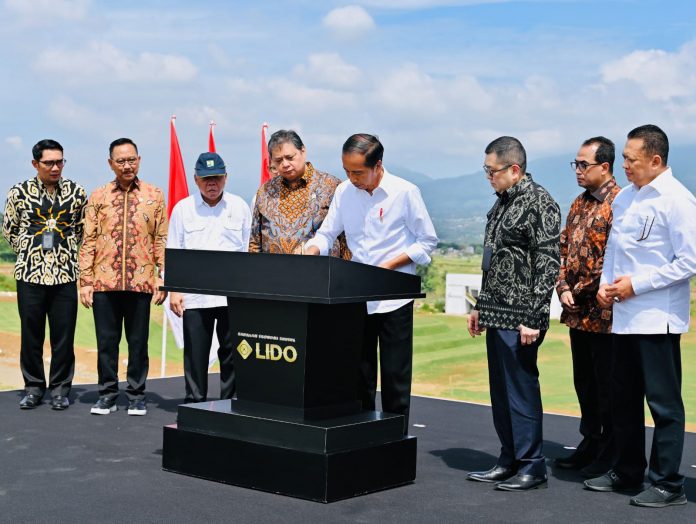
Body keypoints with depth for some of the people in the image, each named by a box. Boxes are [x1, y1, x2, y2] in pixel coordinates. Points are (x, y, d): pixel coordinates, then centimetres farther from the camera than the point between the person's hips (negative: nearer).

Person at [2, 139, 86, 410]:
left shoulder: (76, 192, 3)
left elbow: (84, 228, 15)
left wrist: (67, 250, 11)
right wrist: (29, 251, 9)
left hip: (65, 274, 0)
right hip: (30, 274, 0)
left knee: (64, 335, 2)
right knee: (31, 334, 5)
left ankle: (60, 389, 13)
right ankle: (33, 387, 18)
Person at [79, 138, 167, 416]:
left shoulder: (154, 196, 6)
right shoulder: (98, 197, 7)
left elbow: (161, 240, 5)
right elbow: (88, 242, 5)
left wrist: (163, 279, -1)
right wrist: (85, 281, -1)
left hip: (140, 283, -1)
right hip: (104, 282, 1)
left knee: (138, 341, 5)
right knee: (106, 341, 6)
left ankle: (136, 395, 16)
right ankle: (107, 395, 16)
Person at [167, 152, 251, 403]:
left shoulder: (239, 207, 8)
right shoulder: (183, 208, 7)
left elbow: (248, 250, 10)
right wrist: (174, 290, 0)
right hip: (194, 295, 0)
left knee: (232, 353, 2)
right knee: (195, 353, 1)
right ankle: (194, 404, 11)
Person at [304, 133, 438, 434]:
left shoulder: (405, 192, -9)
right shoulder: (344, 192, 3)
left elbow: (428, 241, -3)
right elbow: (327, 234, 10)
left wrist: (390, 265, -14)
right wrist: (311, 251, -11)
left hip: (393, 298, -4)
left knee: (395, 377, 2)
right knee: (359, 375, 10)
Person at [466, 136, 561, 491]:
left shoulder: (539, 203, -12)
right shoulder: (502, 202, 15)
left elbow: (548, 264, -17)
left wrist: (533, 318, -20)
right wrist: (481, 306, 21)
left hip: (520, 318, -9)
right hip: (496, 315, 9)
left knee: (521, 388, -3)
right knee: (500, 389, 13)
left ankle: (532, 467, 7)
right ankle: (509, 461, 23)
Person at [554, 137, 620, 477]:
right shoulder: (579, 203, 14)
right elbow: (564, 248, 16)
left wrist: (583, 290, -13)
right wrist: (563, 287, 1)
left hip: (604, 312, -8)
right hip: (577, 312, 8)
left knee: (607, 384, 1)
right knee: (584, 382, 16)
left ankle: (610, 454, 12)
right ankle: (590, 443, 29)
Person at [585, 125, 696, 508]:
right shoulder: (625, 197, 11)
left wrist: (636, 284, -15)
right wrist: (606, 283, 5)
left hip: (657, 318, -8)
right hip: (624, 315, 8)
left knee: (663, 403, 0)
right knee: (624, 399, 16)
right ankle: (627, 472, 29)